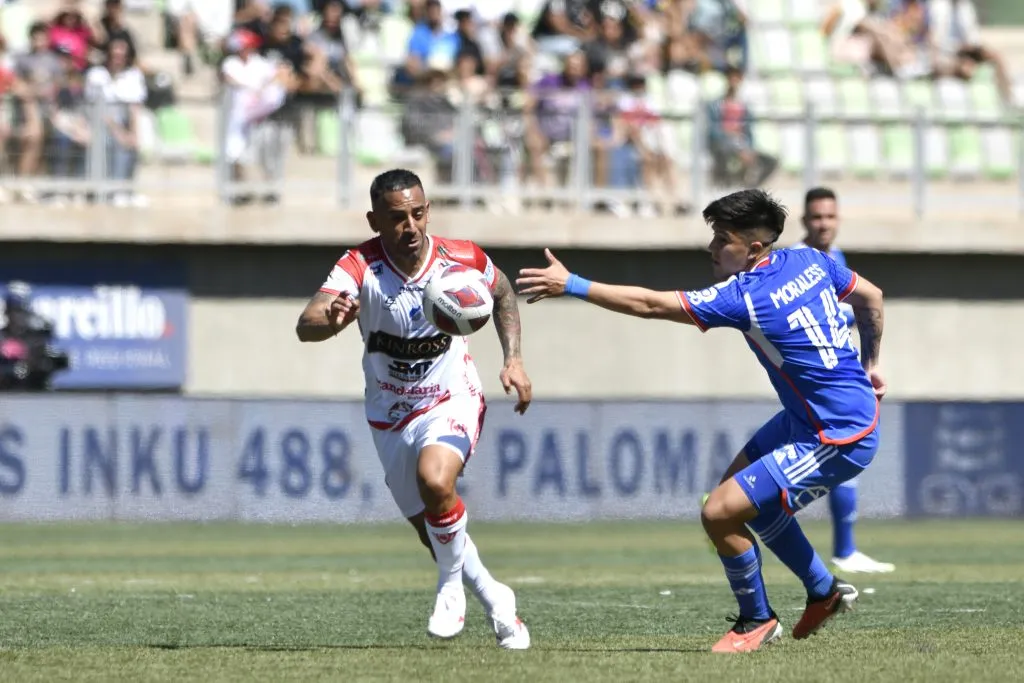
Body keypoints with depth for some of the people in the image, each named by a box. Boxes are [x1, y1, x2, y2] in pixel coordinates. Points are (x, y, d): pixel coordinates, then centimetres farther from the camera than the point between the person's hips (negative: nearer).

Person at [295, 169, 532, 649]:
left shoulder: (461, 259, -17)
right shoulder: (360, 267, -23)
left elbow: (502, 294, 7)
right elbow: (305, 326, -39)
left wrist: (513, 359, -5)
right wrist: (330, 320, -62)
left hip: (452, 400, -2)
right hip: (391, 416, 2)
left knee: (435, 480, -33)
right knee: (432, 531, 11)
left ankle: (451, 586, -8)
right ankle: (494, 600, 39)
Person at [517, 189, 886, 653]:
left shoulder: (743, 299, -24)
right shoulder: (809, 262, -1)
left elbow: (649, 305, -23)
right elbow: (871, 298, 14)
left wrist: (573, 286, -19)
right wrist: (868, 366, 27)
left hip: (838, 440, -10)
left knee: (719, 513, -10)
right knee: (742, 490, 23)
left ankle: (757, 621, 12)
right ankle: (824, 591, 33)